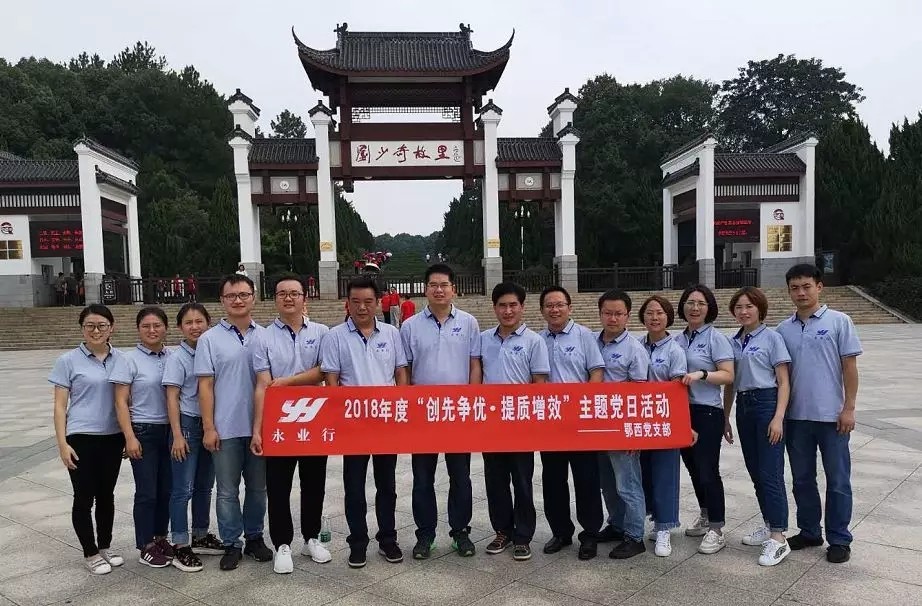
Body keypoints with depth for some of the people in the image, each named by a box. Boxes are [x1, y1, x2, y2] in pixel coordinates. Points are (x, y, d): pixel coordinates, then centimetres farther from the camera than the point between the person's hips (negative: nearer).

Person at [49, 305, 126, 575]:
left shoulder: (121, 359, 3)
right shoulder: (68, 361, -5)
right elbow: (60, 406, -4)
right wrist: (62, 443, -10)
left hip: (113, 437, 3)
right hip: (81, 439, -3)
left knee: (106, 495, 14)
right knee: (84, 497, 5)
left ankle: (105, 546, 30)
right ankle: (90, 553, 20)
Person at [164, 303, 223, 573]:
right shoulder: (177, 358, -7)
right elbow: (172, 398, -8)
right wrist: (177, 435, -13)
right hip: (187, 424, -5)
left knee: (205, 485, 15)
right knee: (183, 488, -1)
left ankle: (201, 537, 28)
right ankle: (180, 546, 9)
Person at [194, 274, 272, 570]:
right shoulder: (210, 339, -1)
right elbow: (205, 386, -3)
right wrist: (208, 428, -7)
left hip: (259, 426, 2)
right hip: (225, 429, -2)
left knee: (258, 487, 13)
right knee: (227, 490, 8)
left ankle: (254, 537, 30)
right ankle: (231, 544, 22)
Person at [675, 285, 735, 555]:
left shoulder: (716, 338, -7)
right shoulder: (678, 339, 9)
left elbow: (728, 375, -13)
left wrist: (701, 374, -27)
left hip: (707, 412, -6)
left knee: (707, 469, -5)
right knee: (693, 467, 16)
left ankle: (716, 530, 7)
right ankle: (705, 516, 33)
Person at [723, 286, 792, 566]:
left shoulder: (771, 337, -4)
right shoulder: (733, 342, 11)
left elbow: (783, 382, -7)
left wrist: (778, 417, -16)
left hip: (767, 403, -6)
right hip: (743, 407, 6)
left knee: (770, 473, -7)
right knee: (755, 472, 13)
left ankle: (778, 538, -2)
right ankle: (769, 525, 27)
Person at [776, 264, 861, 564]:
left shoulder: (838, 321, -3)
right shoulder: (784, 329, 6)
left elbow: (850, 367, -4)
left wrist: (849, 408, -8)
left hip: (831, 416, -3)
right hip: (796, 416, 4)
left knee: (837, 480, 7)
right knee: (802, 479, 14)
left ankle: (839, 539, 20)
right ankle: (809, 532, 29)